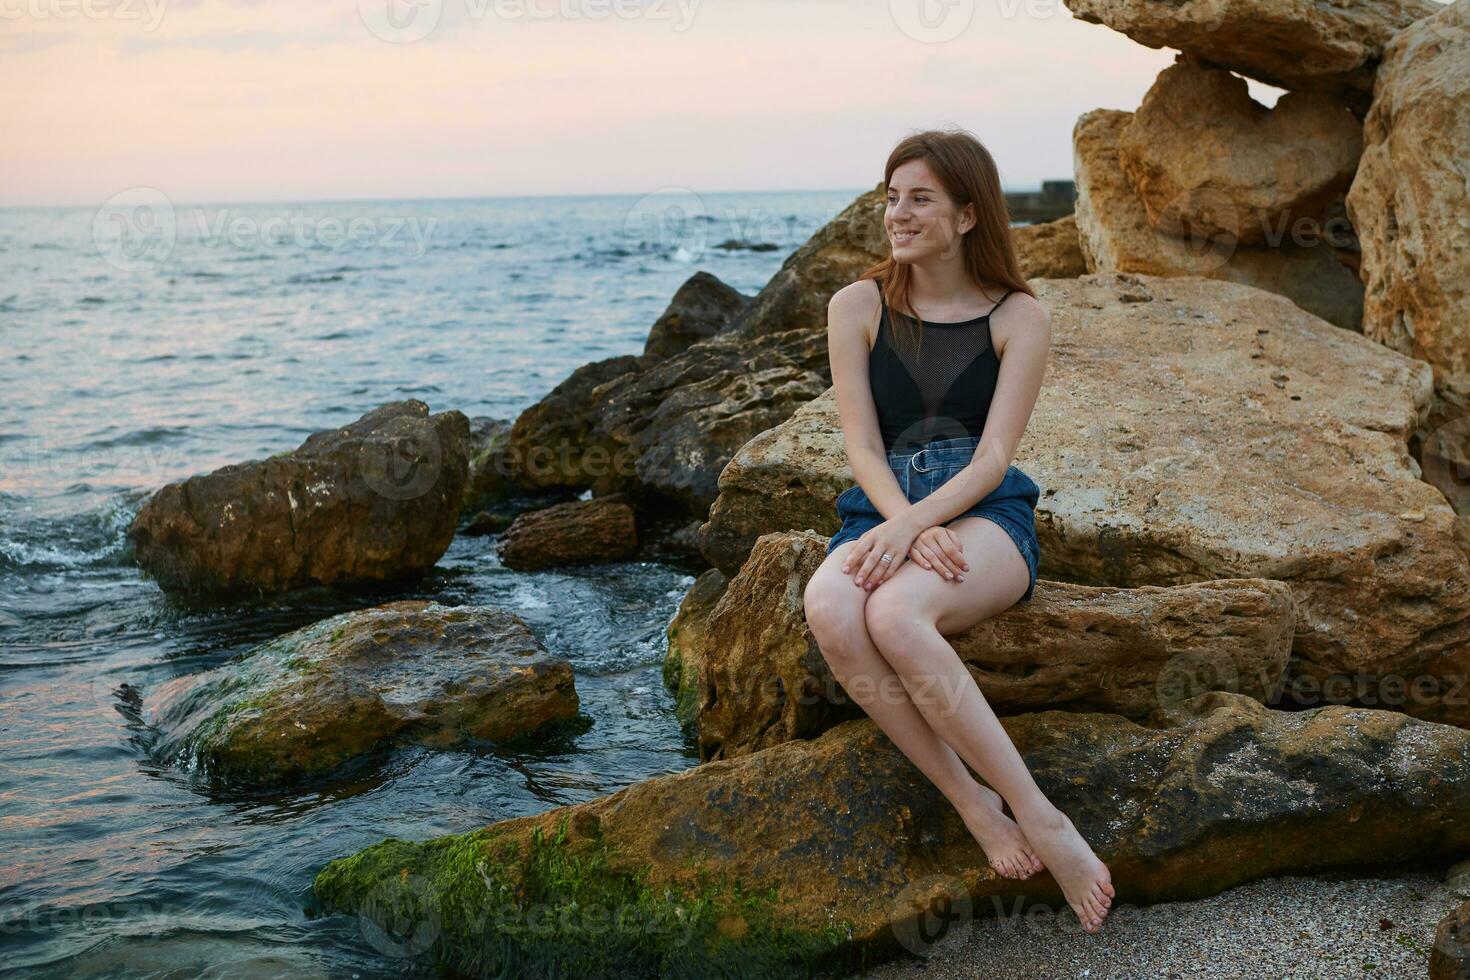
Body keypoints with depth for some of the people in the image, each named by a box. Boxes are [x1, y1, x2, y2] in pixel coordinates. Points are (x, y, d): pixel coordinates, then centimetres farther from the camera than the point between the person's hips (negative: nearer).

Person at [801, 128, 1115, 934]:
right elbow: (863, 448, 2)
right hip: (883, 512, 2)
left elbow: (993, 455, -4)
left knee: (894, 612, -38)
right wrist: (910, 527, -18)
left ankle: (1033, 814, -29)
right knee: (829, 611, -36)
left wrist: (916, 524, -23)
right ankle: (976, 806, -28)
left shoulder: (1018, 317, 4)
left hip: (985, 514, -2)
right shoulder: (858, 306, 9)